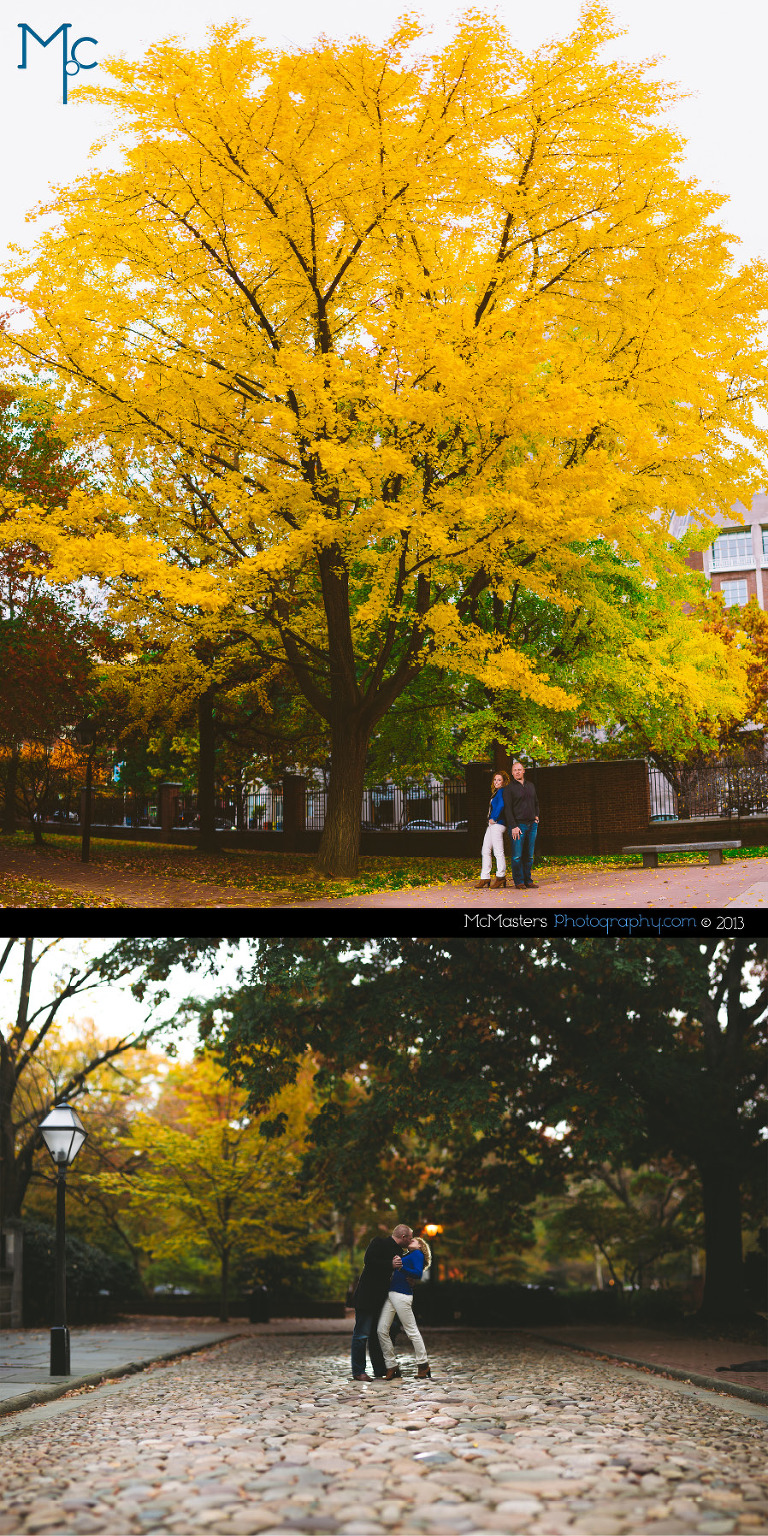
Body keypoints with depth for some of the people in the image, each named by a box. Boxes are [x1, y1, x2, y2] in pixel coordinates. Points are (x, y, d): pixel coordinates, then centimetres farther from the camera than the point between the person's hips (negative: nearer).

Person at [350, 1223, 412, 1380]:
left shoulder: (399, 1251, 13)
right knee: (362, 1334, -4)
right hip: (366, 1298, -8)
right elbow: (369, 1261, -25)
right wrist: (391, 1264, -21)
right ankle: (358, 1371, 3)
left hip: (380, 1299, 8)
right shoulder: (379, 1243, -11)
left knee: (377, 1334, 14)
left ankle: (380, 1369, 22)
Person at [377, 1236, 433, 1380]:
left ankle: (423, 1365, 11)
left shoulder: (418, 1254, 3)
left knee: (411, 1330, -2)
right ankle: (392, 1366, 8)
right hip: (391, 1294, 8)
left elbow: (418, 1274, -13)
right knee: (382, 1330, 1)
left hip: (402, 1295, -8)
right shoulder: (407, 1256, 27)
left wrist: (401, 1267, -21)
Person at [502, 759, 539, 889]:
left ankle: (528, 880, 12)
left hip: (532, 825, 5)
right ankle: (519, 882, -1)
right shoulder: (509, 789, -1)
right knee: (517, 856, -7)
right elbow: (508, 809, -7)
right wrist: (513, 826, -14)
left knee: (529, 855, 7)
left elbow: (536, 803, 29)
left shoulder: (531, 786, 17)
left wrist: (536, 816, 12)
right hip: (518, 825, -5)